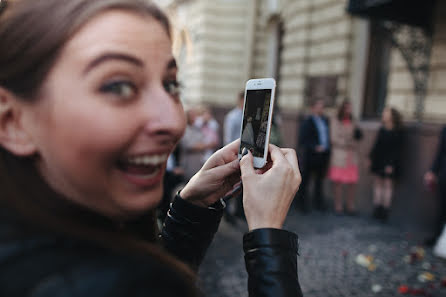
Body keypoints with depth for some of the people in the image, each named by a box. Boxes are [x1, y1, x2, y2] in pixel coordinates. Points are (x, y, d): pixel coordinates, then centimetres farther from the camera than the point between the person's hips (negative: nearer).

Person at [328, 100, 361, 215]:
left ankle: (350, 206, 8)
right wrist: (347, 143, -9)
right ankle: (338, 206, 4)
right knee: (338, 182, -4)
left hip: (351, 156, 4)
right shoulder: (335, 122, 1)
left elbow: (356, 138, 15)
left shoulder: (353, 123, 14)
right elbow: (334, 138, -4)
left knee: (351, 182, -1)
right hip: (338, 155, -3)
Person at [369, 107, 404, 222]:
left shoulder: (397, 132, -9)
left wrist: (391, 164, -17)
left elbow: (397, 149, -12)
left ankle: (385, 211, 6)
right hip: (378, 161, 6)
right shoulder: (382, 130, 8)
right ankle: (377, 209, 15)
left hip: (389, 163, -6)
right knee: (378, 183, 8)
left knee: (388, 184, 0)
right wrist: (371, 158, 10)